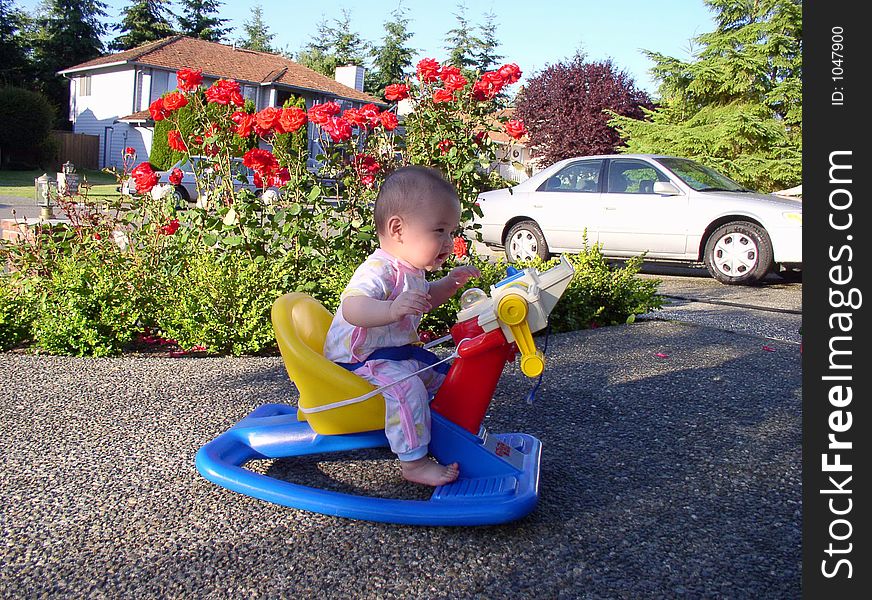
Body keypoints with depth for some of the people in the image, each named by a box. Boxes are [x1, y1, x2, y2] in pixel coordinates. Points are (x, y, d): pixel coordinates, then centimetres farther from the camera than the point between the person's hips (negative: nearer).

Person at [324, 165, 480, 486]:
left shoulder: (411, 270, 5)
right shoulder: (378, 271, -28)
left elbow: (424, 299, 28)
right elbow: (352, 308, -46)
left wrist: (449, 283, 11)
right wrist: (392, 309, -62)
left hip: (398, 352, 10)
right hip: (359, 361, -10)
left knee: (439, 373, 17)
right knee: (407, 387, -32)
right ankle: (414, 462, -23)